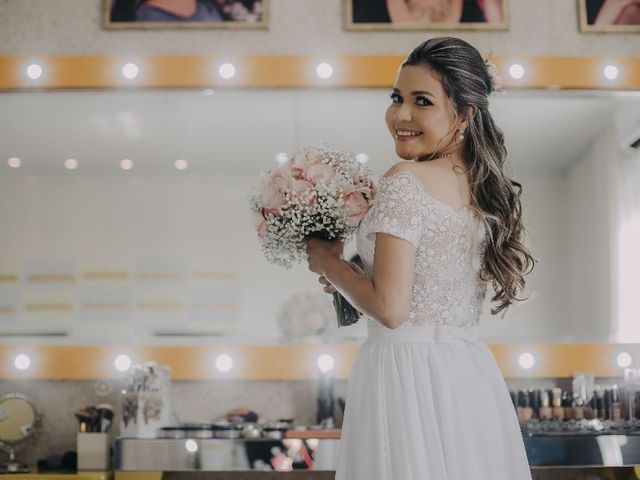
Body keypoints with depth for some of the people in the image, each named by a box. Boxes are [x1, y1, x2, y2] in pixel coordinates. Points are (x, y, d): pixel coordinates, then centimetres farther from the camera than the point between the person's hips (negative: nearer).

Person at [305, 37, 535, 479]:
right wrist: (349, 275, 19)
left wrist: (327, 262, -3)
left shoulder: (405, 181, -15)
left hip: (406, 370, -7)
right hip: (472, 376, 8)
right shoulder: (485, 187, 8)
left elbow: (390, 308, -19)